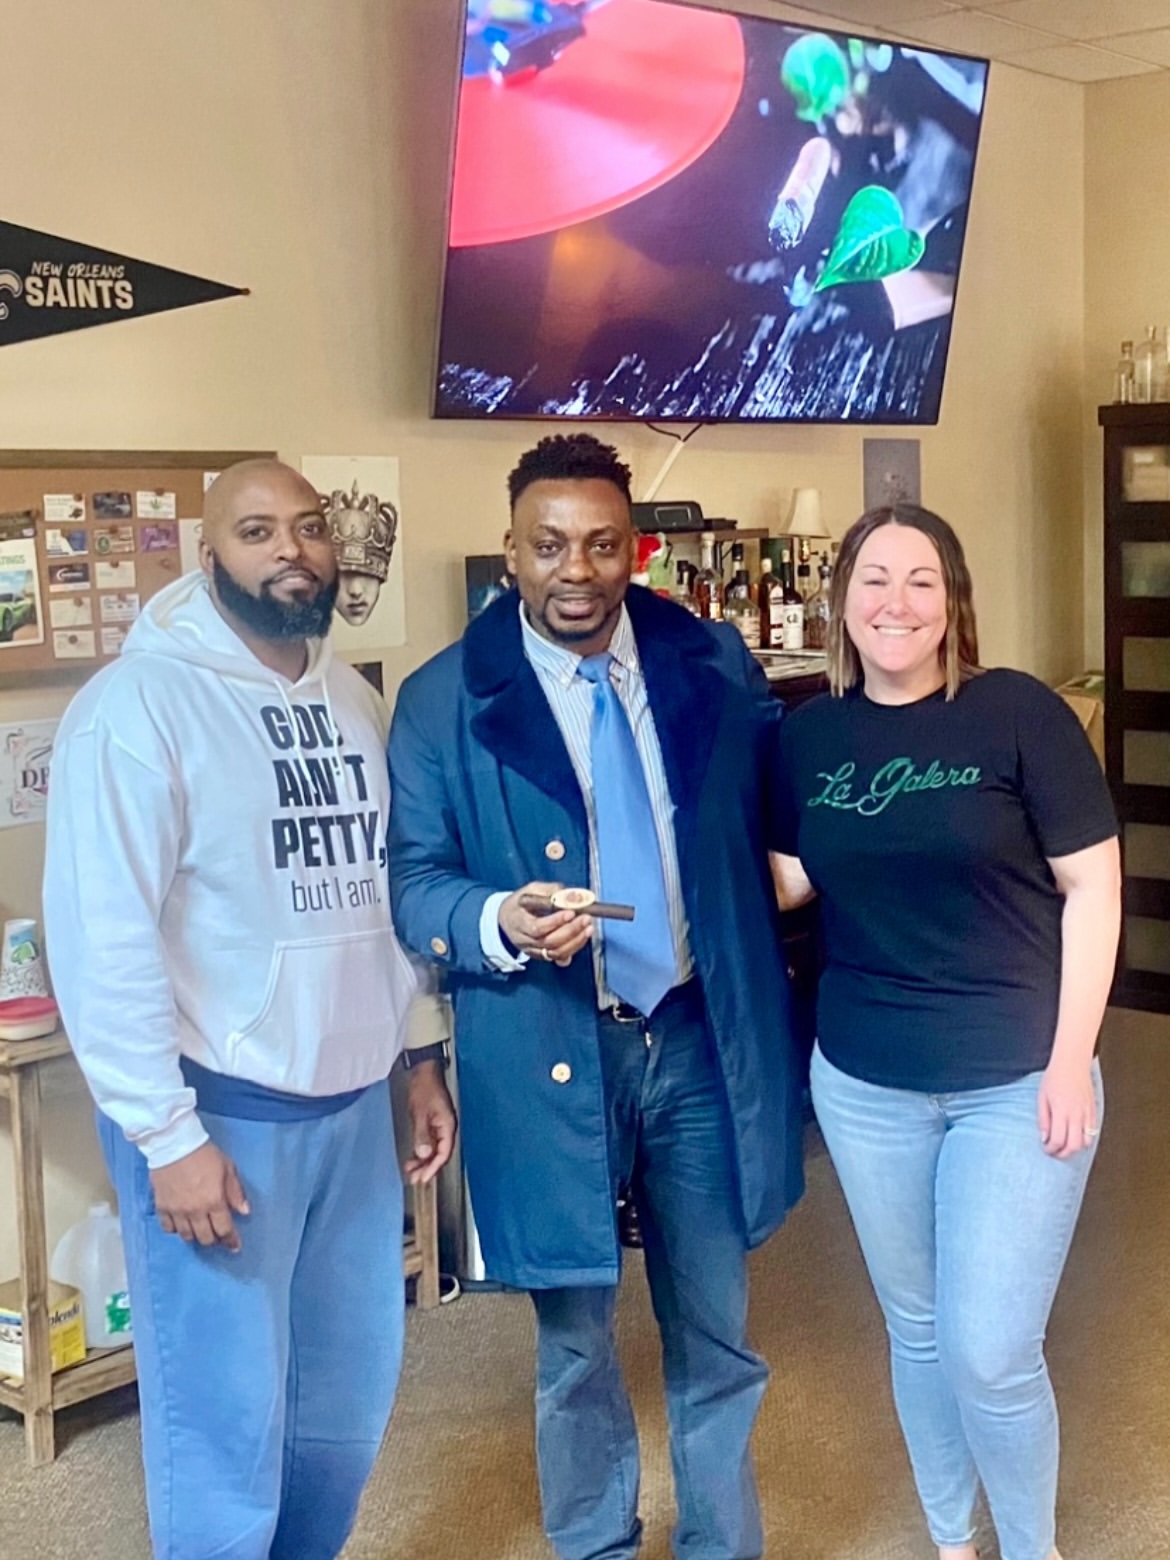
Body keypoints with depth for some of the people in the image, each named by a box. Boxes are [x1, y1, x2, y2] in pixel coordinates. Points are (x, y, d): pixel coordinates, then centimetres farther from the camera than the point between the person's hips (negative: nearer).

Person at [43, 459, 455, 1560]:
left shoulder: (353, 699, 9)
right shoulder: (142, 701, -14)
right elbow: (100, 935, -18)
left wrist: (419, 1058, 14)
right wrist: (167, 1136, -18)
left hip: (352, 1100, 7)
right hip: (218, 1108, -7)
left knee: (352, 1388, 18)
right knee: (225, 1416, 3)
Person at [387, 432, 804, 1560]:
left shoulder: (714, 665, 2)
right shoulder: (442, 701, -5)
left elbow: (772, 831, 9)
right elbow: (413, 883, -5)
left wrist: (779, 1024, 2)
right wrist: (501, 921, -26)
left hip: (703, 1042, 2)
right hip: (549, 1057, -2)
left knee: (717, 1331, 15)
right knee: (574, 1342, 14)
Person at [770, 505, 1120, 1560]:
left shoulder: (1019, 712, -11)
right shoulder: (808, 734, 1)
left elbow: (1092, 887, -9)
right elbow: (783, 879, 7)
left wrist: (1071, 1058, -13)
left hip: (1016, 1082, -3)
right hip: (864, 1082, 4)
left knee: (991, 1354, -3)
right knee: (917, 1332, 17)